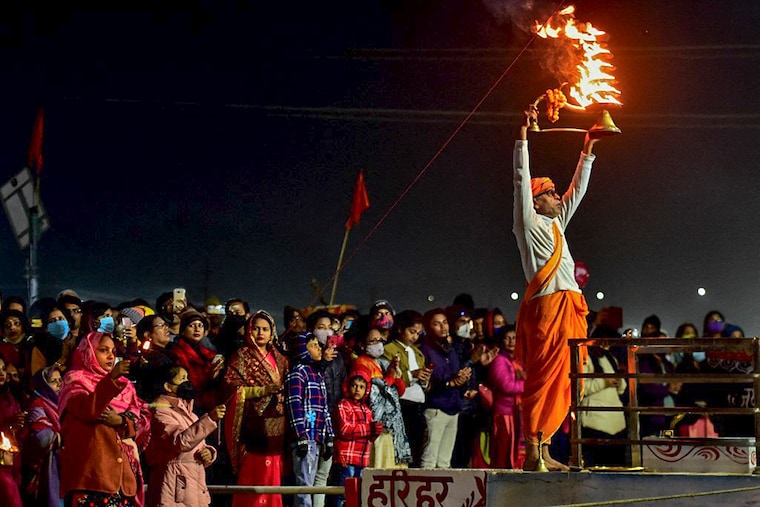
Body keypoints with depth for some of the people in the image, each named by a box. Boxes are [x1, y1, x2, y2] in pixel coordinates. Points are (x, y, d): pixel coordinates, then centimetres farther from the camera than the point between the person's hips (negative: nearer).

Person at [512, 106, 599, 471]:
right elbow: (522, 180, -3)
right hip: (547, 305, -9)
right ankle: (532, 453, -15)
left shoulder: (556, 223, 25)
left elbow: (578, 190, 34)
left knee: (559, 382, 5)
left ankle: (543, 450, 7)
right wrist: (523, 134, -4)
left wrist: (587, 153, 33)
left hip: (570, 308, 9)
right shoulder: (529, 222, 4)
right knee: (543, 377, -13)